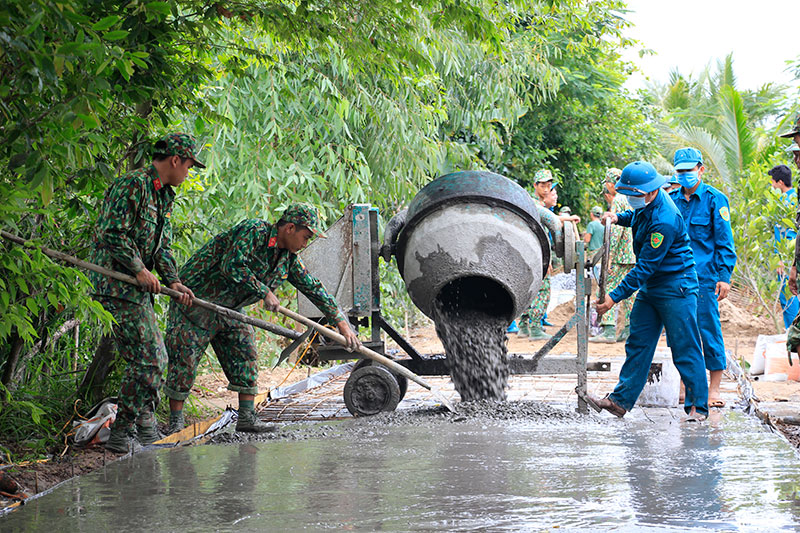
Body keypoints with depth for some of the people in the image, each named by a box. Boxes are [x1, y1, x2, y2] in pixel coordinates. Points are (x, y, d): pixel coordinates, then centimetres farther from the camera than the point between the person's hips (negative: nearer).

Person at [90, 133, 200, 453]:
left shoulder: (164, 196, 19)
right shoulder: (132, 186, -13)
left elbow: (162, 245, 20)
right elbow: (114, 232, -19)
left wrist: (173, 281, 5)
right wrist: (140, 270, -18)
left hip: (138, 285, 10)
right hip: (116, 280, -10)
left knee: (155, 356, 14)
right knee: (146, 358, -13)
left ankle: (144, 421, 24)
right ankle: (120, 434, -8)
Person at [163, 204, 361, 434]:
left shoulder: (288, 259, 5)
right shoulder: (254, 231, -21)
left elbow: (313, 288, 9)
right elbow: (232, 265, -31)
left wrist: (341, 322, 6)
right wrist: (265, 292, -25)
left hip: (229, 309, 9)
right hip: (196, 297, -9)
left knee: (245, 355, 3)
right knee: (185, 360, -7)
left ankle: (246, 417, 7)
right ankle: (175, 422, -2)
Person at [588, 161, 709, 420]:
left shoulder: (664, 222, -27)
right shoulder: (646, 204, 1)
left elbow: (645, 267, -26)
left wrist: (615, 296, -23)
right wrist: (620, 217, 6)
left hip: (676, 286, -9)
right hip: (650, 286, 9)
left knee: (685, 348, -6)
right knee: (638, 342, 7)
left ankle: (697, 406, 0)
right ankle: (620, 400, 9)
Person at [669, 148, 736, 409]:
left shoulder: (715, 199, -2)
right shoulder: (672, 199, 11)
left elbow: (725, 242, -3)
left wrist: (724, 276, -10)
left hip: (704, 277, -4)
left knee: (709, 330, -4)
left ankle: (714, 388, 2)